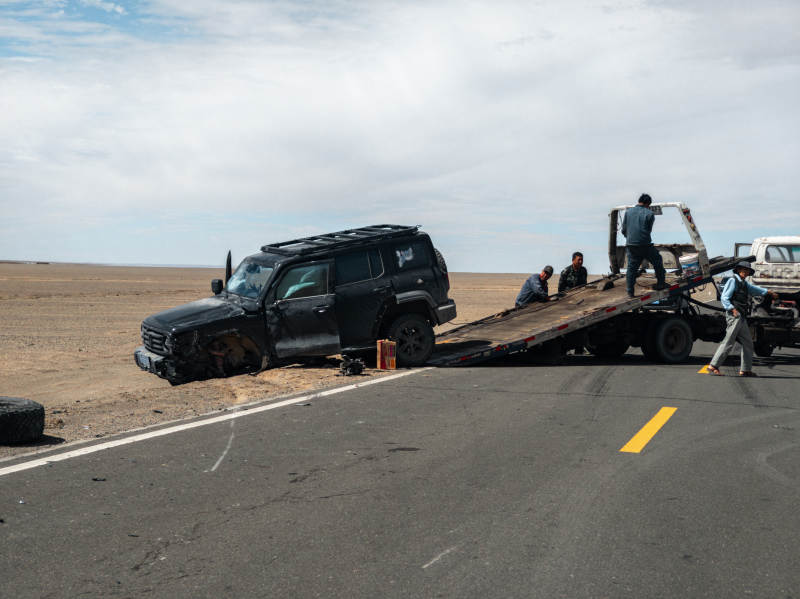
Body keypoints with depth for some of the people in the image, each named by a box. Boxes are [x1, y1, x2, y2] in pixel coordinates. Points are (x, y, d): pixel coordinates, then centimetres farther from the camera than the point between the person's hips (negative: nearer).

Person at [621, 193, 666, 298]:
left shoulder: (628, 212, 8)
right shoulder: (649, 214, -1)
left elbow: (624, 230, 10)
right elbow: (649, 230, 2)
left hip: (630, 245, 3)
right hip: (645, 245, -3)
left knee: (631, 267, 8)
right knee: (657, 262, 18)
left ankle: (630, 292, 4)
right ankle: (660, 284, 24)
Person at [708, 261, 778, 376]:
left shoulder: (744, 283, 23)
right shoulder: (733, 281, -4)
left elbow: (754, 289, 44)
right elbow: (724, 298, -13)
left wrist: (769, 292, 52)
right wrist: (732, 309, -24)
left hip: (742, 318, 10)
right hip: (734, 316, -10)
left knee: (748, 343, 9)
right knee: (728, 342, -13)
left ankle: (745, 370, 13)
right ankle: (713, 367, -12)